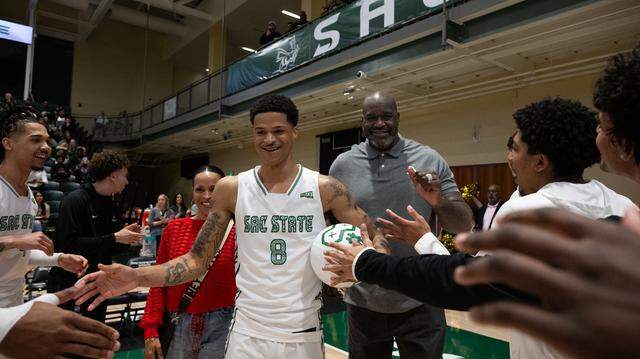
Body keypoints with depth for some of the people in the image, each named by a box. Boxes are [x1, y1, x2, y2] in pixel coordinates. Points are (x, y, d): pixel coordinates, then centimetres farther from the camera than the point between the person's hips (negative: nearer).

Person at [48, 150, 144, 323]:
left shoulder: (108, 203, 9)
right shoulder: (75, 200, -15)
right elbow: (69, 244, -25)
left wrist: (125, 237, -5)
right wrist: (114, 238, -23)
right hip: (70, 286, -7)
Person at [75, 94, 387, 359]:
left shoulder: (325, 188, -6)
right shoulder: (231, 189, -3)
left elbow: (374, 238, 0)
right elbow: (197, 260, -1)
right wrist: (136, 277, -16)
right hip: (247, 333, 1)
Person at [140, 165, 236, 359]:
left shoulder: (234, 231, -9)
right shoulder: (174, 228, 1)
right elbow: (159, 281, 4)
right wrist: (151, 330, 1)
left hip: (220, 324, -3)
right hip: (178, 324, 3)